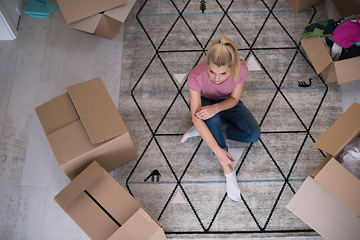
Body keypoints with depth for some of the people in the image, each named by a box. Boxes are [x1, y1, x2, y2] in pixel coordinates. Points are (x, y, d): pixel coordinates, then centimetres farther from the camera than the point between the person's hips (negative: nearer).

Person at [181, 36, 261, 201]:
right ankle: (227, 169, -23)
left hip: (227, 103, 2)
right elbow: (196, 117, -36)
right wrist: (218, 150, -40)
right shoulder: (196, 76, -37)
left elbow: (234, 99, -16)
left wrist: (216, 108, -40)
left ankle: (204, 131, -7)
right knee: (211, 118, -39)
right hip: (205, 102, -2)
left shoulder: (241, 70, -31)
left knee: (253, 134, -20)